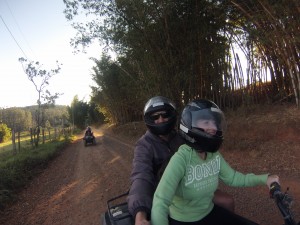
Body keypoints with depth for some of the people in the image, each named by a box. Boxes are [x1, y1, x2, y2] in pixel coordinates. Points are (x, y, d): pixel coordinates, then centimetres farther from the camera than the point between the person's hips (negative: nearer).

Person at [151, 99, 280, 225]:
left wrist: (263, 179, -5)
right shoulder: (181, 158, -31)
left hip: (209, 213, 6)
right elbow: (160, 204, -37)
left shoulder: (215, 155, -10)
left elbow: (232, 178, 6)